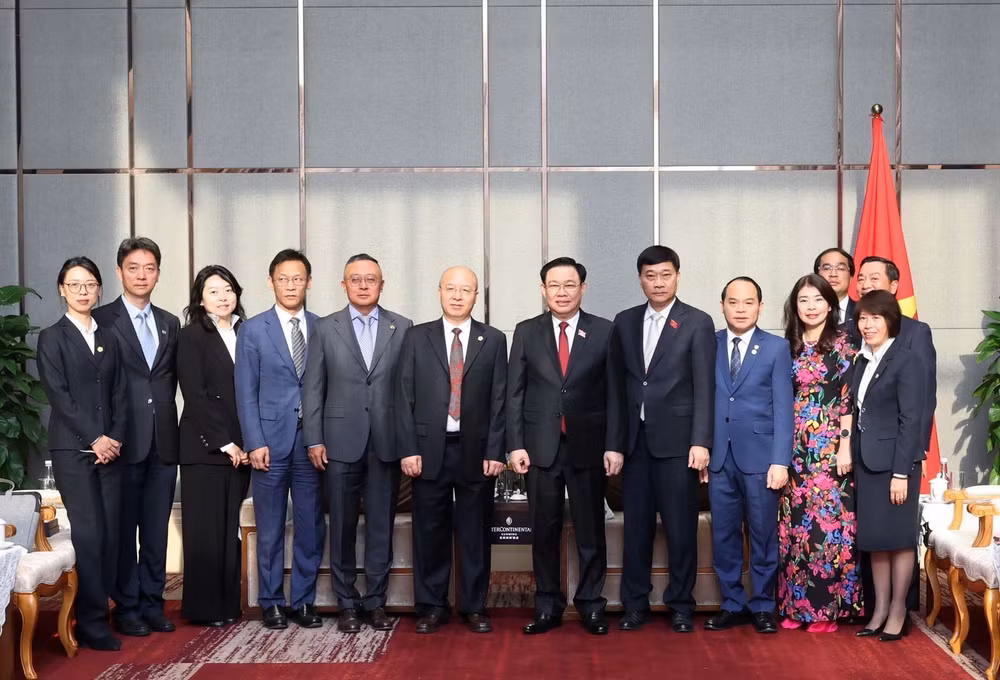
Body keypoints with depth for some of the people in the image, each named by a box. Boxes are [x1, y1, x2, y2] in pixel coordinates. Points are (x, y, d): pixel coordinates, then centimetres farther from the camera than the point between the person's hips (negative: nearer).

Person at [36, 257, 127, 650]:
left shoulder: (109, 338, 15)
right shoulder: (52, 338, 1)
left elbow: (119, 395, 11)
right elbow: (58, 396, -7)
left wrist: (116, 439, -3)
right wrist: (95, 439, -12)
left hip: (110, 448, 5)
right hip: (72, 450, -5)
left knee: (110, 533, 1)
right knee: (89, 533, -8)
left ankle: (98, 612, 9)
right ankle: (93, 624, -2)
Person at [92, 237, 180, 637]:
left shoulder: (170, 324, 14)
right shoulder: (101, 320, -1)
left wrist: (164, 416, 4)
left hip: (163, 441, 4)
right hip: (125, 440, -4)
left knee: (157, 531, 9)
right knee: (123, 530, 2)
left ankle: (152, 605, 17)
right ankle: (127, 608, 11)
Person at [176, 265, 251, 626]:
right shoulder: (192, 336, -1)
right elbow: (194, 395, -8)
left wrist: (248, 443, 2)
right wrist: (224, 442, -12)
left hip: (240, 448, 4)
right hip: (204, 446, -4)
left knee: (231, 527, 6)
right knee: (205, 528, -2)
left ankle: (228, 604, 13)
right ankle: (204, 607, 7)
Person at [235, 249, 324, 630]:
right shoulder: (253, 331, 3)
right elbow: (246, 393, 0)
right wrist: (255, 442, -8)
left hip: (312, 442, 2)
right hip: (271, 441, -2)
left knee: (310, 527, 6)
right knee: (270, 530, 5)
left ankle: (304, 601, 17)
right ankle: (272, 603, 17)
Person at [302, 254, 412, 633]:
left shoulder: (403, 328, 5)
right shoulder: (325, 329, 5)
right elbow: (313, 388, 4)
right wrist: (314, 440, -2)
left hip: (387, 442, 0)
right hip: (341, 441, 0)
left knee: (381, 525, 5)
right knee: (342, 527, 5)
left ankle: (375, 602, 16)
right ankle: (347, 604, 15)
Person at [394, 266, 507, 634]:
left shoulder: (494, 340, 6)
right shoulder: (416, 338, 6)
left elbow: (499, 400, 3)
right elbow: (404, 397, 2)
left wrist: (495, 451, -4)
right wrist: (407, 449, -5)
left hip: (476, 451, 0)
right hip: (429, 450, 0)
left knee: (475, 532, 6)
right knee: (430, 531, 5)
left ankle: (474, 607, 17)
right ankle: (431, 607, 17)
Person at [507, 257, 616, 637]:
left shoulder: (604, 332, 2)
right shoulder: (526, 332, 5)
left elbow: (614, 393, 1)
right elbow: (514, 393, 4)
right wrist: (515, 445, -3)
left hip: (589, 445, -1)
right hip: (541, 445, 1)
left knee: (591, 530, 6)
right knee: (544, 530, 6)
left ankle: (591, 605, 17)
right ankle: (547, 607, 16)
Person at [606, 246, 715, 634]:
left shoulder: (697, 323, 0)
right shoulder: (624, 323, 10)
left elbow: (704, 387, -5)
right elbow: (616, 387, 10)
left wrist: (700, 442, -12)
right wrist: (614, 443, 5)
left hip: (677, 440, -3)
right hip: (636, 440, 3)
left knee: (681, 526, 2)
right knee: (636, 525, 6)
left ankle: (681, 605, 14)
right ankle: (635, 605, 16)